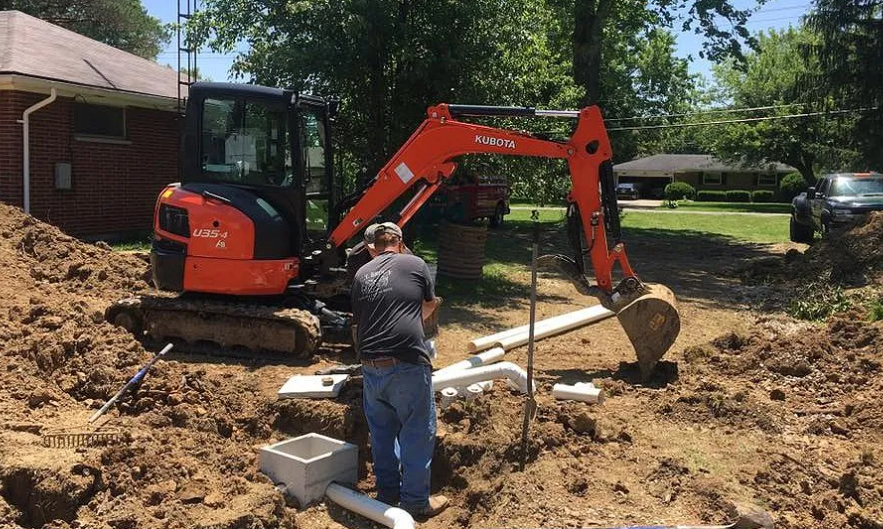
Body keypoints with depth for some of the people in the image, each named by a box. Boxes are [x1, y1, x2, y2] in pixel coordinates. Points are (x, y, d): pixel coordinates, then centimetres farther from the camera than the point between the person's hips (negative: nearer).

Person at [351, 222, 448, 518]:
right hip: (407, 365, -4)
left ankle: (387, 492, 33)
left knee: (382, 431, 20)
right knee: (418, 432, 9)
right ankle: (415, 501, 18)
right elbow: (431, 305, 21)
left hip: (371, 367, 5)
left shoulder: (361, 274, 13)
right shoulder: (415, 264, 4)